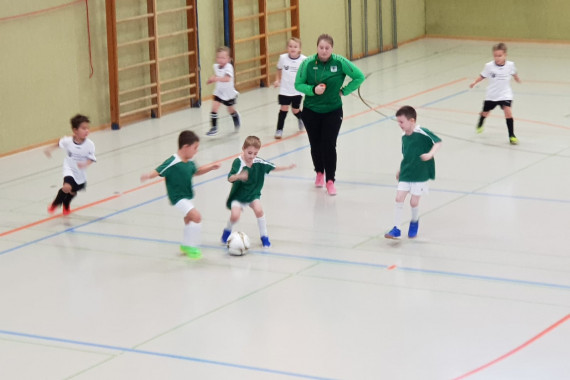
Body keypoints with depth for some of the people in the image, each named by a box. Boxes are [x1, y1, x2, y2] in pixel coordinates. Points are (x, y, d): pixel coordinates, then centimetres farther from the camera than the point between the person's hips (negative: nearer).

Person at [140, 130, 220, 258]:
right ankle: (190, 246, -6)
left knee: (188, 219, 27)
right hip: (177, 198, -9)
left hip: (187, 196, 9)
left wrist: (211, 167, 12)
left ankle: (185, 245, 50)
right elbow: (158, 171, -27)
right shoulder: (172, 163, -26)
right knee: (196, 216, -21)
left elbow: (196, 171, 18)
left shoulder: (190, 162, -2)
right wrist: (148, 175, -47)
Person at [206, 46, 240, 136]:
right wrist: (211, 80, -6)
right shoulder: (216, 66, -8)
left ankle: (236, 118, 52)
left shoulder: (228, 67, -29)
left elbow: (227, 78, -47)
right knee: (214, 108, -14)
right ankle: (214, 128, -7)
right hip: (219, 92, 4)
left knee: (231, 110, 18)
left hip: (229, 93, -4)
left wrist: (216, 78, -60)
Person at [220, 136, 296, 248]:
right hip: (238, 195, -3)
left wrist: (287, 167, 9)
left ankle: (264, 237, -1)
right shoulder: (238, 162, -25)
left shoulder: (259, 162, -10)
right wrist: (238, 176, -57)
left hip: (253, 193, 3)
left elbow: (272, 168, 8)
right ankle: (227, 230, 16)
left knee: (258, 210, -20)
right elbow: (230, 179, -37)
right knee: (235, 215, -20)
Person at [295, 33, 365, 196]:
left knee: (329, 145, -8)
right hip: (311, 111, 1)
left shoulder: (340, 62, -12)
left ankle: (330, 180, 3)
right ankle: (319, 173, 37)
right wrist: (313, 90, -20)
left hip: (333, 110, -1)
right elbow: (298, 84, -4)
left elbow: (359, 77, -4)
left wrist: (343, 91, -6)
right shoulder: (308, 63, -11)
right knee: (315, 144, 11)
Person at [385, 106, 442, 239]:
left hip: (420, 174, -6)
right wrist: (400, 170, 22)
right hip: (405, 174, 6)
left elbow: (438, 142, -18)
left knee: (414, 202, -2)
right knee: (399, 198, -5)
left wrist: (430, 154, -33)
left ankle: (414, 222, 29)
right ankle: (396, 229, 1)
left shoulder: (422, 132, -14)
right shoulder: (404, 137, 6)